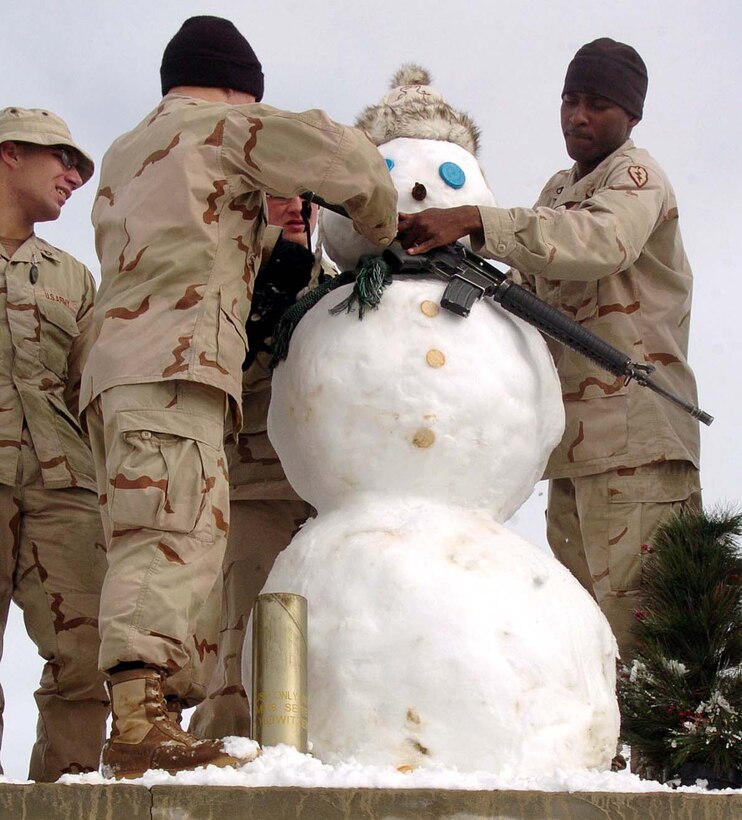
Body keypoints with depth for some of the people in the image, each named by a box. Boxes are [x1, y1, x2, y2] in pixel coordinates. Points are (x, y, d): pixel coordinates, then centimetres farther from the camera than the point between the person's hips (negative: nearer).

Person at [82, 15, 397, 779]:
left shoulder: (122, 153, 33)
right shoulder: (220, 126, 9)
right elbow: (338, 154, -1)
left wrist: (267, 233, 32)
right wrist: (382, 229, 14)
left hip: (115, 363, 8)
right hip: (174, 362, -8)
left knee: (150, 545, 3)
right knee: (178, 536, -21)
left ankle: (145, 720, -5)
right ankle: (140, 720, -36)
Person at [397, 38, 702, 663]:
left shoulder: (635, 173, 0)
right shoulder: (559, 191, 26)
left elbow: (602, 240, -23)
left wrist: (474, 223, -30)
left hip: (635, 432, -8)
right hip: (575, 446, 8)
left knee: (631, 619, -15)